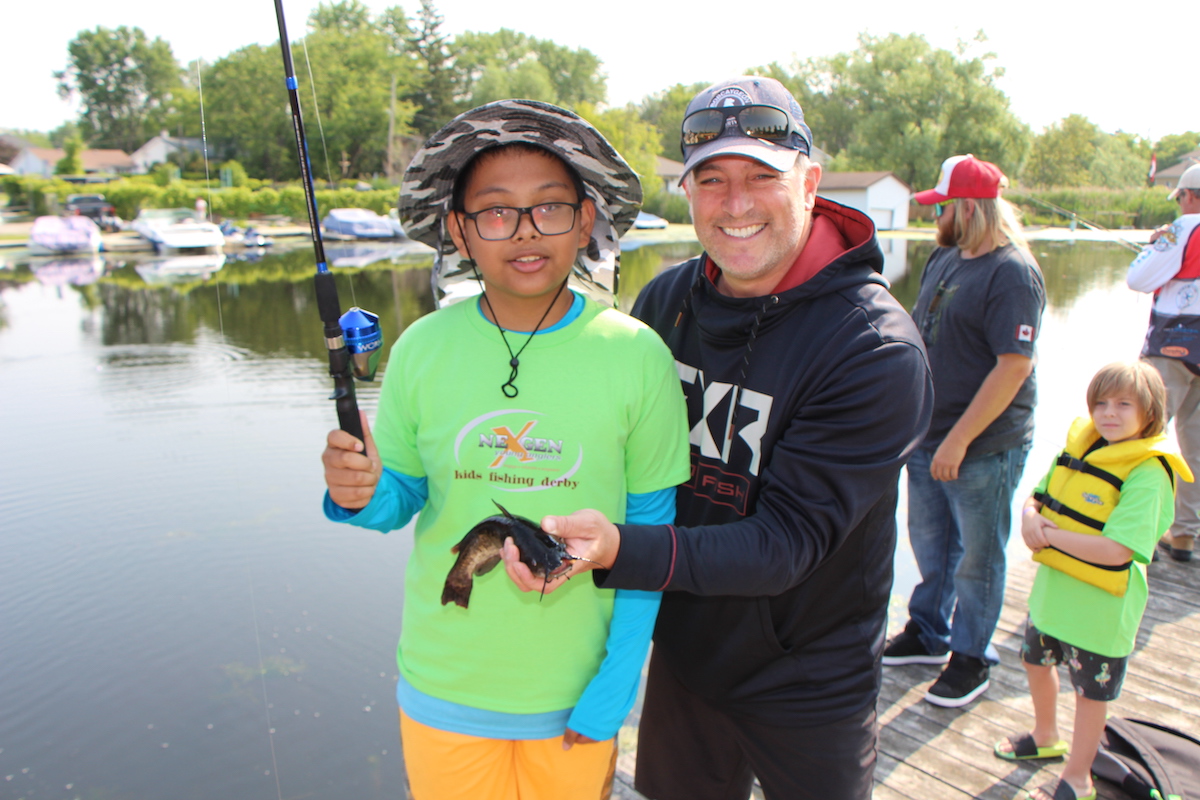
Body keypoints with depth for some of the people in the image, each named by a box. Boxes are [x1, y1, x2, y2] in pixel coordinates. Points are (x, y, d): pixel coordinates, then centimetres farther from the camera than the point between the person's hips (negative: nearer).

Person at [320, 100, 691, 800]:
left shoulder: (636, 355, -13)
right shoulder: (423, 348, -8)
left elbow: (650, 530, -7)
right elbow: (403, 498, 3)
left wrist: (616, 687, -8)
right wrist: (362, 496, -20)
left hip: (576, 695, -1)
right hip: (445, 687, 1)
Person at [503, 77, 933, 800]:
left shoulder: (880, 351, -24)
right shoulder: (666, 300, -7)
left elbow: (784, 542, -28)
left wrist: (620, 550, -40)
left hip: (809, 692, -4)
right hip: (682, 659, 5)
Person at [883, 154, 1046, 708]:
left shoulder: (1013, 273, -17)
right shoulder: (943, 259, 8)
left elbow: (1013, 367, -22)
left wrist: (958, 440, -22)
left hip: (984, 448, -8)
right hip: (927, 436, 8)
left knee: (977, 556, 8)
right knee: (928, 540, 20)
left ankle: (971, 657, 26)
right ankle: (927, 633, 39)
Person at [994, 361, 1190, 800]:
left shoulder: (1148, 473, -21)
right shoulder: (1079, 445, 0)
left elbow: (1117, 551, -29)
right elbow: (1038, 496, 9)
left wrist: (1051, 535, -21)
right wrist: (1029, 518, -13)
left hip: (1100, 606, -7)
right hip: (1052, 586, 7)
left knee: (1090, 691, 11)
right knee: (1036, 661, 25)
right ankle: (1046, 738, 50)